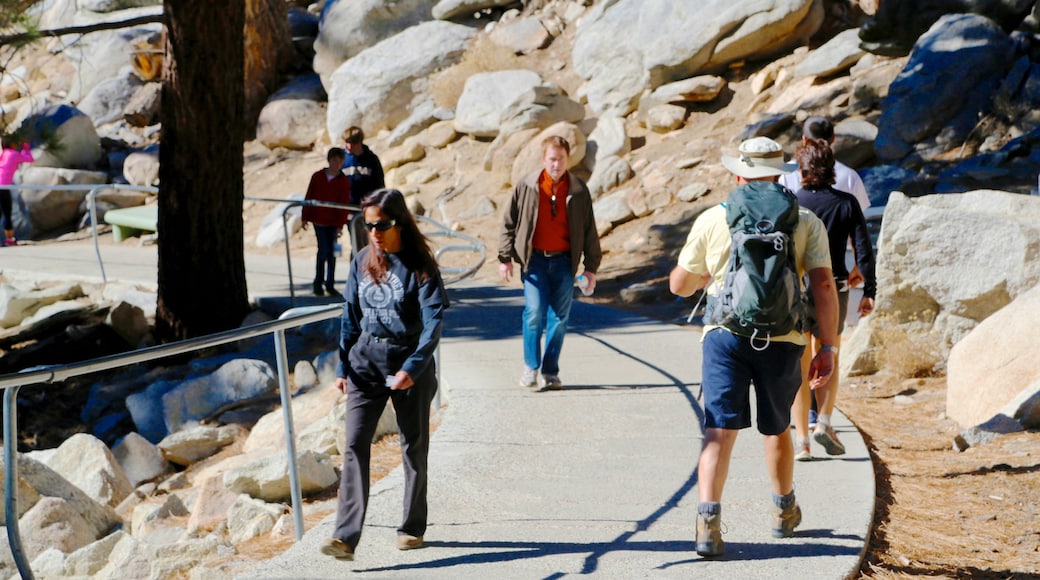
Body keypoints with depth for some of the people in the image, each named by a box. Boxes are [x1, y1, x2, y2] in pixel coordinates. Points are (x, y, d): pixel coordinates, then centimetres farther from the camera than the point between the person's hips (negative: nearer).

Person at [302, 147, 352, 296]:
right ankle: (318, 283, 4)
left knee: (332, 253, 5)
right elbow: (309, 197, 5)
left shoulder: (344, 181, -3)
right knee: (324, 250, -8)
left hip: (334, 222, 1)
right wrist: (305, 217, 4)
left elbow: (344, 204, -5)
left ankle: (330, 284, 14)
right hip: (319, 220, -1)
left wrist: (341, 224, -9)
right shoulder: (317, 177, -1)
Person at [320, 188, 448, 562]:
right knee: (355, 446, -10)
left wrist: (411, 368, -27)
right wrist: (343, 367, 9)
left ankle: (413, 528, 27)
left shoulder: (419, 266, -10)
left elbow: (433, 322, -17)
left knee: (414, 447, 10)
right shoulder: (362, 262, 5)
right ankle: (345, 537, -17)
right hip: (366, 362, 3)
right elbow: (351, 317, 12)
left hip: (410, 365, -3)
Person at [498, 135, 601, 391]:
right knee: (535, 312, -13)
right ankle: (530, 365, 5)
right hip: (534, 260, -2)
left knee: (559, 317, 2)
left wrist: (591, 266, 6)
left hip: (564, 261, 2)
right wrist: (505, 258, 0)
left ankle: (550, 371, 13)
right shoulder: (527, 187, -1)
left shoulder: (578, 191, 2)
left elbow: (589, 230, 8)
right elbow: (509, 223, 5)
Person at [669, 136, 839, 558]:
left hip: (725, 334, -1)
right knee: (776, 429, 20)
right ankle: (784, 512, 40)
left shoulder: (712, 220, 5)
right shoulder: (805, 222, 4)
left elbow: (679, 285, 13)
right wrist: (827, 348, -4)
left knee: (720, 430, -6)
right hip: (782, 339, 1)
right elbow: (823, 284, -6)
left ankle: (708, 522, -23)